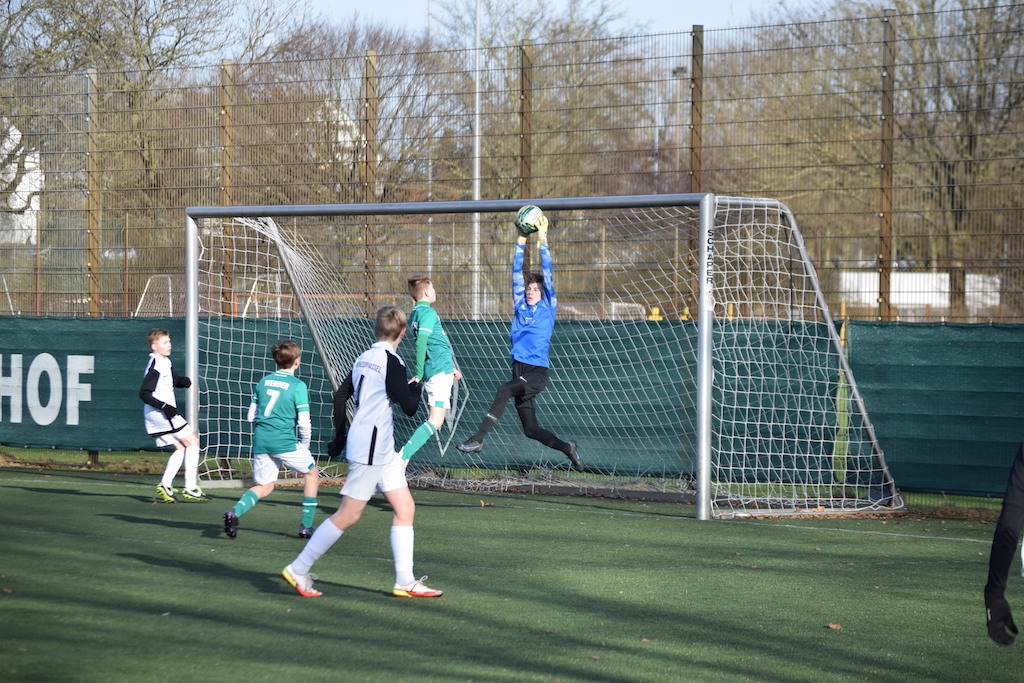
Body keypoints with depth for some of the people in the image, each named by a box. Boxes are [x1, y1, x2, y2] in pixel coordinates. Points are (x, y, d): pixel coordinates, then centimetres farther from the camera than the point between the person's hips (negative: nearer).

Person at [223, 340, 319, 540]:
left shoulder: (263, 381, 11)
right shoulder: (298, 386, -6)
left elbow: (251, 416, 14)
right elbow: (304, 422, -8)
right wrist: (305, 444, 10)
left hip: (260, 440, 5)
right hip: (284, 441, -5)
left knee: (263, 487, 17)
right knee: (311, 472, 18)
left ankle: (235, 511, -13)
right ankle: (306, 527, 14)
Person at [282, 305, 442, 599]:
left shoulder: (364, 358, 10)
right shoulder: (391, 362, -15)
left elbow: (340, 395, 15)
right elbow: (409, 407, -13)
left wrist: (341, 433, 23)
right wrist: (416, 386, 7)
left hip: (383, 451, 9)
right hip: (370, 450, -9)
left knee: (405, 507, 8)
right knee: (348, 515, -5)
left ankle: (405, 581, 6)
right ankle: (298, 570, 2)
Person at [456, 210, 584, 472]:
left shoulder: (548, 308, 3)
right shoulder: (520, 307, 14)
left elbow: (547, 273, -1)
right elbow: (517, 273, 12)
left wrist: (542, 240, -2)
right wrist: (521, 242, 8)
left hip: (538, 372, -6)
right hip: (519, 370, 6)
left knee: (504, 391, -31)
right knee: (530, 429, 6)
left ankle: (478, 439, -36)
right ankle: (568, 449, 27)